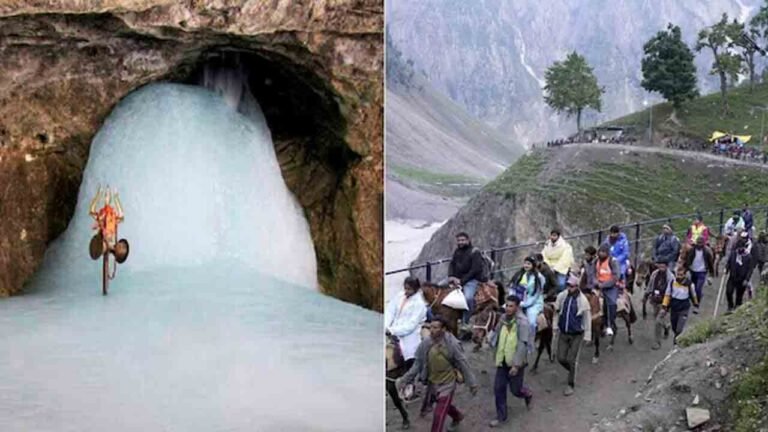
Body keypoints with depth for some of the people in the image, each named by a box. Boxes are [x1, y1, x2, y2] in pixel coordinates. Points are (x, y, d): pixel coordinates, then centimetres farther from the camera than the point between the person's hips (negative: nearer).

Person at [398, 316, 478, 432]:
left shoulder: (452, 344, -23)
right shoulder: (425, 343, -13)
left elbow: (463, 364, -14)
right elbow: (418, 364, -2)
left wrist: (471, 383, -10)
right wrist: (405, 379, -6)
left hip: (447, 383, -5)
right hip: (432, 382, 5)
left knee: (439, 415, -6)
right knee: (444, 405, 29)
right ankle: (458, 417, 60)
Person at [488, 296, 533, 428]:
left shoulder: (522, 321, -19)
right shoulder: (503, 318, 1)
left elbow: (522, 344, -23)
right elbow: (496, 335, 17)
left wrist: (516, 364, -26)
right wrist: (495, 354, 16)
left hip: (516, 362, -6)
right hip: (502, 361, 6)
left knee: (515, 389, 7)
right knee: (498, 389, 6)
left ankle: (528, 394, 41)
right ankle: (501, 417, 19)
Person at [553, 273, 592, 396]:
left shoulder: (583, 300, -14)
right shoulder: (562, 296, -6)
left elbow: (587, 318, -7)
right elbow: (556, 311, 9)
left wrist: (587, 335, -5)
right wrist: (555, 325, 7)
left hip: (576, 335, -4)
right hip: (563, 333, 4)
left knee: (571, 360, -1)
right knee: (561, 358, 6)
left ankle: (571, 385, 14)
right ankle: (572, 371, 37)